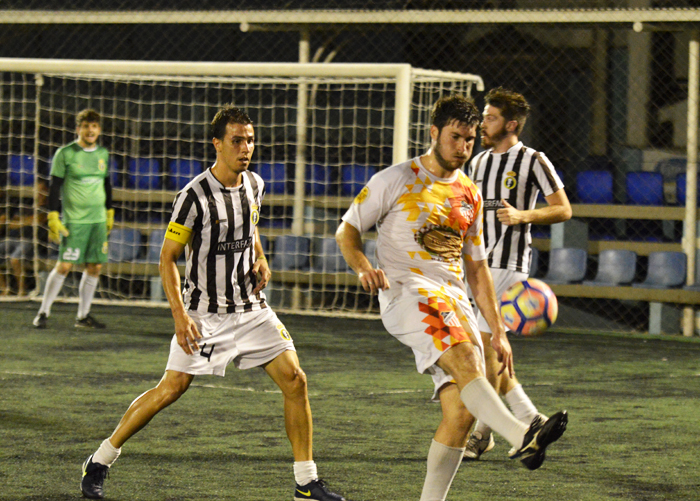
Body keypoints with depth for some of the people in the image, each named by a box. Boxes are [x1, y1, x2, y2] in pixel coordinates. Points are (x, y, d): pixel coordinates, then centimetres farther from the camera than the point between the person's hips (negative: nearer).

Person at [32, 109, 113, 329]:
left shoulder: (103, 154, 11)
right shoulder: (65, 154, -4)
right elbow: (54, 187, -4)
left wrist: (110, 213, 22)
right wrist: (53, 218, -9)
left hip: (98, 220, 5)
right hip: (74, 219, -5)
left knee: (95, 267, 2)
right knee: (64, 265, -9)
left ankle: (83, 315, 11)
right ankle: (43, 312, 1)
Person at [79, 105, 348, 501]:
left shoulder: (254, 185, 3)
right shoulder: (196, 196, -16)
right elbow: (168, 258, -12)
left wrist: (260, 259, 7)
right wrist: (180, 316, -19)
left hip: (252, 308, 5)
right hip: (205, 312, -5)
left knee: (295, 380, -6)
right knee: (172, 388, -7)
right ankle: (100, 462, 10)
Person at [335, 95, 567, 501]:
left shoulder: (470, 194, 19)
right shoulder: (397, 180, 4)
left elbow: (476, 268, 24)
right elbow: (347, 230, 5)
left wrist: (498, 331, 19)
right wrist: (363, 266, -17)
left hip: (455, 301, 6)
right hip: (407, 292, -6)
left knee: (462, 411, -7)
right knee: (465, 360, -32)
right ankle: (522, 437, -55)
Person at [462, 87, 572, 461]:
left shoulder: (533, 161, -6)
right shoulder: (479, 161, 15)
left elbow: (564, 210, -7)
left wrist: (522, 215, -20)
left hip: (509, 264, -8)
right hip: (480, 262, 8)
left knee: (486, 345, -12)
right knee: (489, 349, 7)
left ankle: (483, 430, -4)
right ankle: (530, 419, 17)